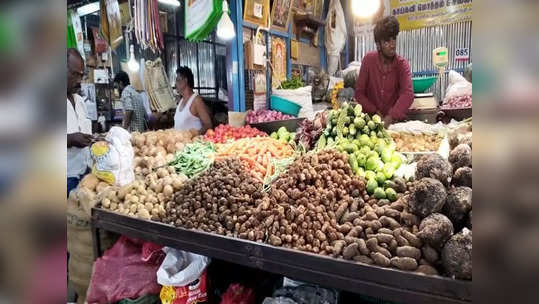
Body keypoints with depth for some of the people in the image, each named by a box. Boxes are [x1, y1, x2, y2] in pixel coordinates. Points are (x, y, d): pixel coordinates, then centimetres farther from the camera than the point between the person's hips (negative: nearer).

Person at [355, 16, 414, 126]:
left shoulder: (402, 64, -3)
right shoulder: (368, 60, -3)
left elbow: (408, 94, -18)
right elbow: (359, 93, -1)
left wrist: (390, 117, -32)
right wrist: (374, 112, -14)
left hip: (395, 120, 0)